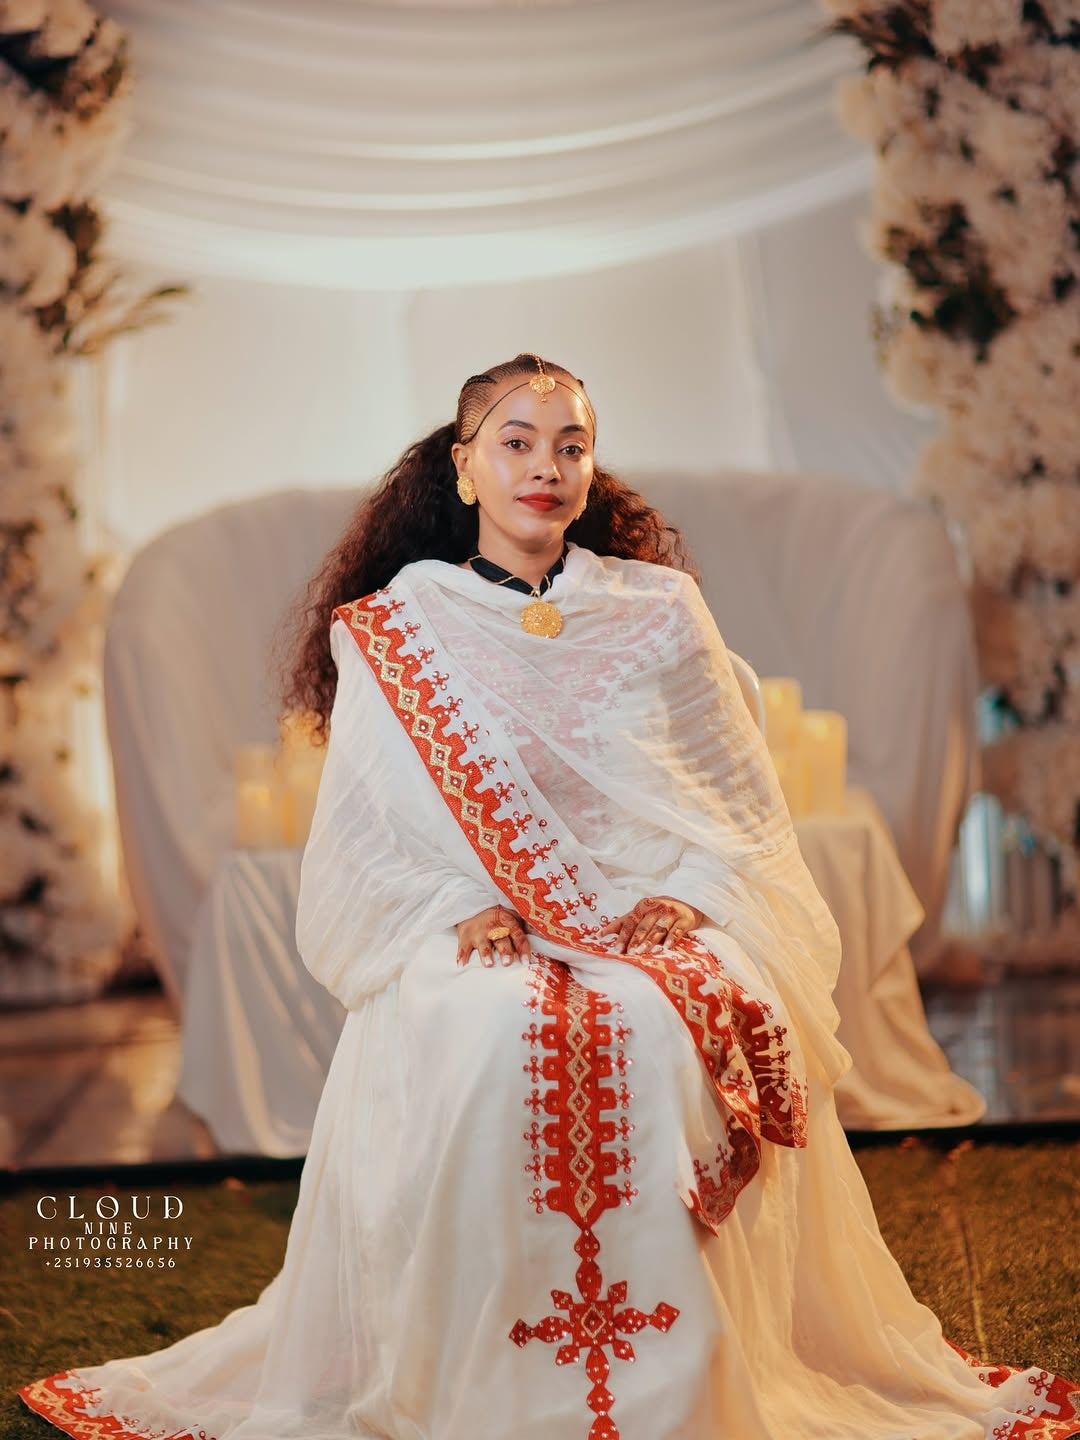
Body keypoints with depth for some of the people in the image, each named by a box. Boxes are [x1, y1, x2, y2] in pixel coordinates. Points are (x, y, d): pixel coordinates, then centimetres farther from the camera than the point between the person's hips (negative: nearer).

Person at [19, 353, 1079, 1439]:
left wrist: (689, 896, -7)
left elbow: (744, 800, 12)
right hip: (467, 935, -1)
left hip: (654, 927, 1)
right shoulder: (392, 629, 9)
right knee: (486, 1032, -36)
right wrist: (460, 909, -12)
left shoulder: (659, 610, 13)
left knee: (665, 1031, -34)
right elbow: (361, 840, 6)